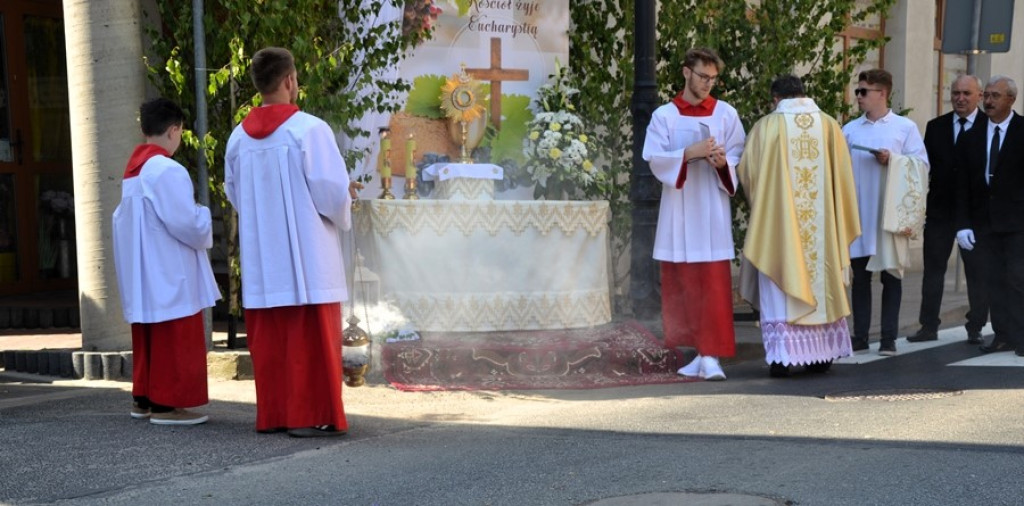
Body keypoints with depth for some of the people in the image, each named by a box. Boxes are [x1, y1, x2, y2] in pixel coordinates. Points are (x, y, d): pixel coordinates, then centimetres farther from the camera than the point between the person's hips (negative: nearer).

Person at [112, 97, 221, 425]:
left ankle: (144, 399, 20)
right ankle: (167, 404, -2)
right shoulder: (167, 170, -18)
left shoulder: (133, 171, 12)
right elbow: (186, 222, -21)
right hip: (169, 274, -9)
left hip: (143, 275, 9)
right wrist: (205, 218, 0)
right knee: (174, 341, -4)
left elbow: (123, 220, 18)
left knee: (149, 340, 15)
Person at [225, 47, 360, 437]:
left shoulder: (239, 137, 4)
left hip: (260, 258, 5)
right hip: (306, 256, -5)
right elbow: (332, 190, -13)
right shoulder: (310, 129, -12)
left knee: (268, 340, 9)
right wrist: (343, 200, 9)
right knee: (309, 336, -1)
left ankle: (272, 415, 14)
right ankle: (310, 415, 0)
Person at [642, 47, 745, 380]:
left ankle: (711, 356, -10)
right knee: (682, 284, 4)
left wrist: (723, 162, -16)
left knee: (714, 284, -8)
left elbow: (740, 157, 5)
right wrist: (689, 153, -17)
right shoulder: (664, 115, 5)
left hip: (713, 210, -1)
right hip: (679, 211, 2)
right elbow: (655, 159, -4)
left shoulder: (726, 114, 5)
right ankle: (702, 351, 14)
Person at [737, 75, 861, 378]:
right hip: (822, 225, 3)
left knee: (779, 290, 2)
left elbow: (746, 172, 0)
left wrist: (762, 201, 20)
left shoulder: (766, 127, -5)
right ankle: (821, 356, 17)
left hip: (778, 223, -3)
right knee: (821, 284, 13)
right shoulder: (829, 126, 2)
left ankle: (782, 358, -3)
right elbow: (843, 177, 6)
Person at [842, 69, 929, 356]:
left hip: (889, 211, -2)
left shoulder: (905, 127, 3)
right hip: (857, 212, 2)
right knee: (860, 275, 5)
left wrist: (893, 160, -14)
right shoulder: (849, 130, 10)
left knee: (890, 275, 1)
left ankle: (889, 338, 5)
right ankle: (860, 336, 10)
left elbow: (921, 163, -1)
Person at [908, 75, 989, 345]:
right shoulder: (935, 127, 8)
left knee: (977, 271, 4)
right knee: (933, 268, 6)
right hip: (940, 209, 3)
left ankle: (975, 328, 12)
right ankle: (929, 326, 12)